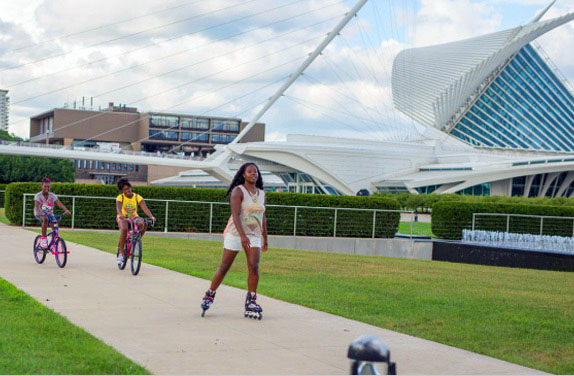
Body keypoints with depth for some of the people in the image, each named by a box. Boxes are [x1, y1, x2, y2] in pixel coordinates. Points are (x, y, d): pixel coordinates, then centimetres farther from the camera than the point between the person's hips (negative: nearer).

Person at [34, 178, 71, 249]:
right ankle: (43, 238, -27)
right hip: (40, 214, -3)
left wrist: (66, 210, -40)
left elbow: (59, 203, -22)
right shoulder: (38, 195, -14)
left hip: (49, 213, 3)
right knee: (45, 219, -36)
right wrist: (39, 212, -51)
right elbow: (37, 205, -29)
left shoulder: (52, 196, -8)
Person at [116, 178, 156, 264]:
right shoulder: (120, 197, -11)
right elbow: (118, 207, -30)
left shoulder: (137, 197, -8)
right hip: (123, 218, -2)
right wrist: (120, 215, -54)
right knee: (124, 229, -36)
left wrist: (151, 216, -39)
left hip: (134, 217, 2)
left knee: (143, 224, -32)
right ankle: (120, 252, -24)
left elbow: (145, 208, -21)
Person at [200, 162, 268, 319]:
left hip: (254, 236, 4)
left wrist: (265, 239, 22)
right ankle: (209, 296, 20)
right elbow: (235, 214, -21)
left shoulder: (261, 194, 11)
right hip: (235, 233, -4)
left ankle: (251, 302, -6)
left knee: (254, 267, -12)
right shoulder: (238, 191, -9)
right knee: (224, 267, 3)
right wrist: (242, 236, -32)